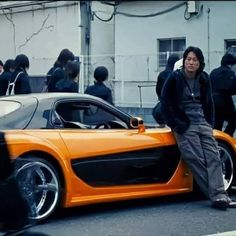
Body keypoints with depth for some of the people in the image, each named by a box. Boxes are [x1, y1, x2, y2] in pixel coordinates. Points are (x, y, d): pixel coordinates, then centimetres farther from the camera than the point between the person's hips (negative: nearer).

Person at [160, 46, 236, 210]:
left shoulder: (204, 79, 11)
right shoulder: (175, 78, -4)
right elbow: (165, 104, -3)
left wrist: (210, 123, 10)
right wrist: (177, 125, -7)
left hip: (203, 123, 5)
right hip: (185, 126, -5)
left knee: (213, 157, -8)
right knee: (197, 161, -11)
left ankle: (219, 196, -13)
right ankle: (216, 196, -9)